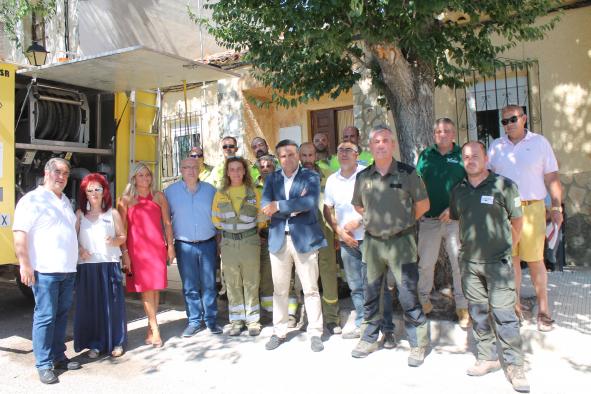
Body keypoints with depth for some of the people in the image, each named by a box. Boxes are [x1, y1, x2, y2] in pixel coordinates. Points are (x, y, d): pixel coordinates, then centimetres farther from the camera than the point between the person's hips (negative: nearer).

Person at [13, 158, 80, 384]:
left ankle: (58, 357, 23)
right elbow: (20, 234, -13)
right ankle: (44, 365, 6)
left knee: (61, 315, 12)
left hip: (68, 270, 7)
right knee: (45, 317, -2)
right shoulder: (33, 199, -7)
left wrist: (78, 251, 23)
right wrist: (25, 265, -18)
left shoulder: (66, 201, 17)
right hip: (45, 271, -7)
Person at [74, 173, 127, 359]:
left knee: (113, 303, 1)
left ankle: (116, 342, 12)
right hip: (87, 265, 1)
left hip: (110, 263, -1)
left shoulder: (113, 213, 6)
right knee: (90, 304, 3)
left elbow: (123, 236, 7)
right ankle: (94, 344, 13)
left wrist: (114, 241, -13)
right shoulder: (79, 214, 8)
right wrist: (79, 249, -11)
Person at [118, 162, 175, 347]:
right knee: (146, 288, -3)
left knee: (155, 287, 4)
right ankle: (155, 330, 2)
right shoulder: (125, 200, 4)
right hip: (137, 248, -2)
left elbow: (167, 223, 10)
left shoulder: (159, 197, 9)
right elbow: (122, 228, 1)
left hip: (157, 247, 2)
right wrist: (124, 252, -5)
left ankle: (150, 328, 17)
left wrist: (170, 245, 5)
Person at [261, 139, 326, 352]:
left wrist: (279, 206, -15)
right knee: (279, 290, 11)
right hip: (278, 239, 3)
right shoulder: (272, 178, 9)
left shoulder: (310, 176, 0)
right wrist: (295, 207, -14)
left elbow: (310, 202, -18)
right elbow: (266, 206, -4)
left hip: (305, 238, -3)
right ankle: (279, 332, 23)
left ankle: (315, 333, 16)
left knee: (310, 289, 4)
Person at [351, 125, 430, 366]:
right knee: (371, 294, 13)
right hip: (372, 241, 4)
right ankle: (369, 339, 28)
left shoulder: (407, 173, -4)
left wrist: (403, 222, 5)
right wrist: (375, 220, 11)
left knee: (408, 296, 0)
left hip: (401, 241, -3)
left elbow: (423, 204, 3)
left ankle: (418, 344, 15)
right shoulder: (363, 177, 5)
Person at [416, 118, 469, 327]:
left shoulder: (462, 156, 3)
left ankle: (462, 305, 15)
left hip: (455, 219, -1)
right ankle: (423, 298, 27)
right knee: (425, 262, 9)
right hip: (429, 219, 2)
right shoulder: (425, 156, 9)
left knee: (460, 263, 1)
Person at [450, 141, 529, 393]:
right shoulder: (459, 190, 7)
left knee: (504, 315, -2)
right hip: (469, 262, 5)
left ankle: (514, 365, 11)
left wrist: (506, 246, 8)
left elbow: (517, 221, 1)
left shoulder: (503, 185, -7)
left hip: (498, 262, -4)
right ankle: (487, 358, 26)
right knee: (478, 313, 12)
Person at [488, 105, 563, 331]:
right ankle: (515, 306, 18)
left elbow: (552, 178, 4)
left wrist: (556, 207, -2)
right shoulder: (496, 146, 11)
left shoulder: (539, 142, 4)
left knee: (535, 260, -1)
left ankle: (543, 309, 11)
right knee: (511, 259, 7)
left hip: (531, 208, -2)